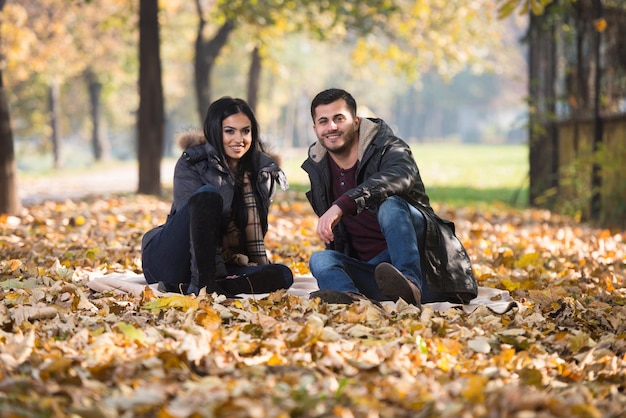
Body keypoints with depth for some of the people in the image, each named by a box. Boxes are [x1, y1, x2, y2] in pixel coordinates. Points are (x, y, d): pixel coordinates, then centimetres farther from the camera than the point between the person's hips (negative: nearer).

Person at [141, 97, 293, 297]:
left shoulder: (263, 171, 6)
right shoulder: (192, 163, -9)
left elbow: (256, 226, 13)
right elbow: (195, 209, -19)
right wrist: (219, 273, -28)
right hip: (167, 262, -5)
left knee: (283, 275, -21)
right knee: (208, 195, -28)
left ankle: (184, 288, -30)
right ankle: (203, 283, -36)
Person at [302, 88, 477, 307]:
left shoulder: (386, 147, -4)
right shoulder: (317, 168, 14)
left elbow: (402, 174, -31)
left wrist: (343, 204, -42)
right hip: (371, 271, 5)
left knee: (390, 205, -28)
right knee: (320, 260, -20)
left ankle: (410, 283, -52)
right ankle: (353, 298, -55)